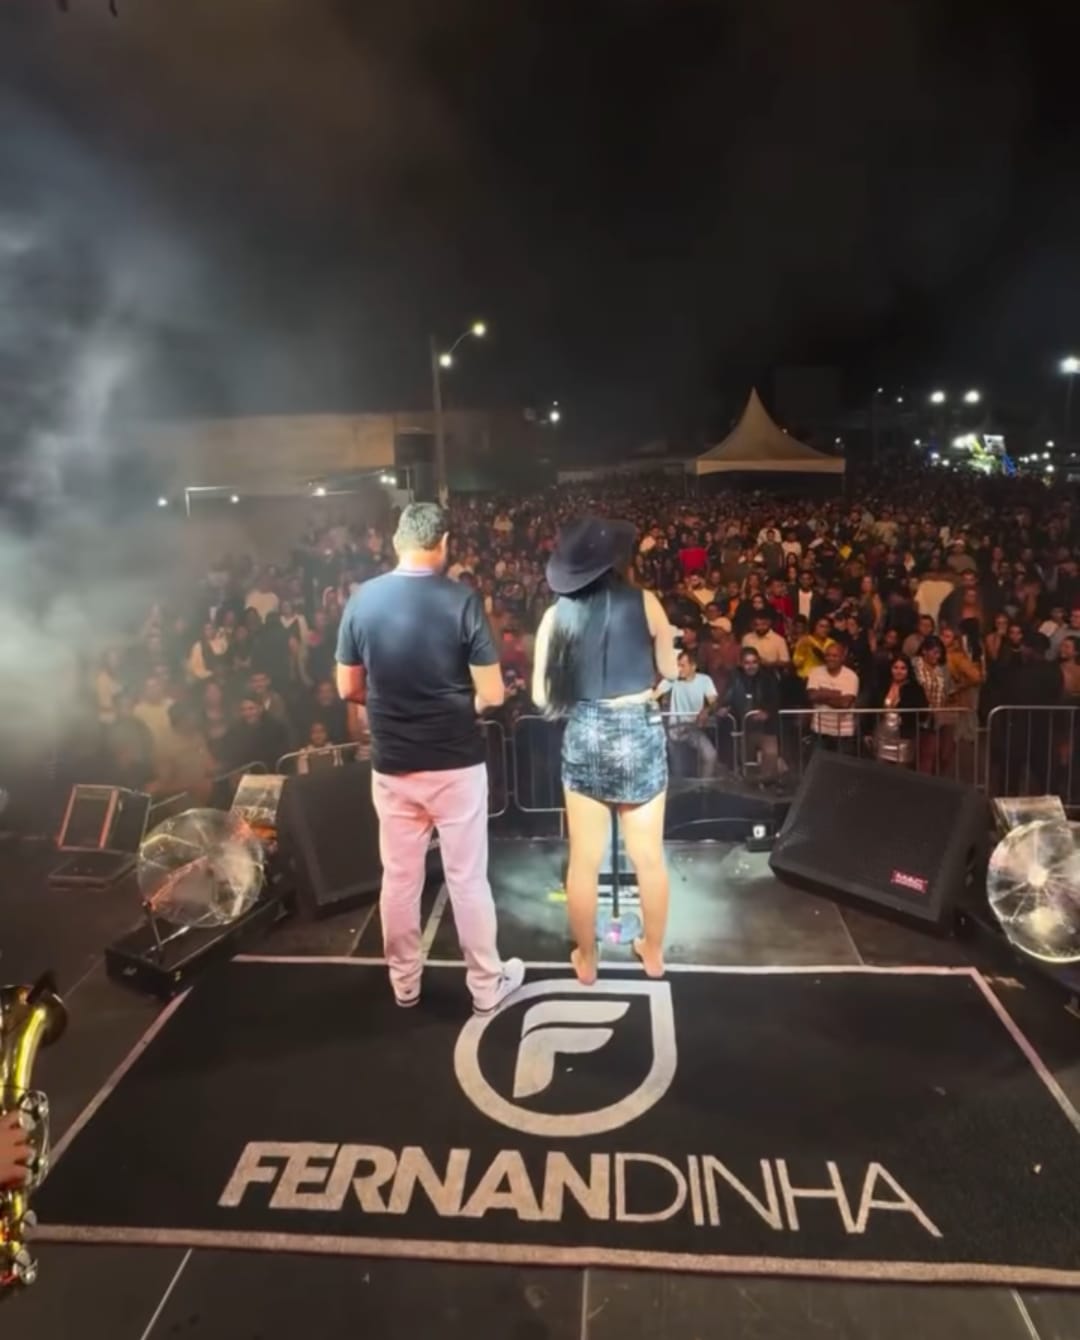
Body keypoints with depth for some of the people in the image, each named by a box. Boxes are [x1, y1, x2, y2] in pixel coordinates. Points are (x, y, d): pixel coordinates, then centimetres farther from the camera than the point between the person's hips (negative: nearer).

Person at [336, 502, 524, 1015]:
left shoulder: (361, 599, -5)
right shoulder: (461, 600, -14)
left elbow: (349, 689, 2)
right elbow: (493, 694, -13)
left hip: (391, 765, 3)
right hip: (456, 762, -2)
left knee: (398, 877, 16)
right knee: (467, 877, 10)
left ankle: (404, 981, 33)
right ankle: (487, 984, 26)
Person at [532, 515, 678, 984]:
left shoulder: (556, 615, -4)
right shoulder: (644, 603, -6)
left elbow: (543, 697, -2)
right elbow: (670, 670, 6)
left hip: (583, 737, 1)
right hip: (640, 733, 0)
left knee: (584, 860, 13)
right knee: (649, 856, 16)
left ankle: (585, 959, 28)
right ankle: (653, 952, 33)